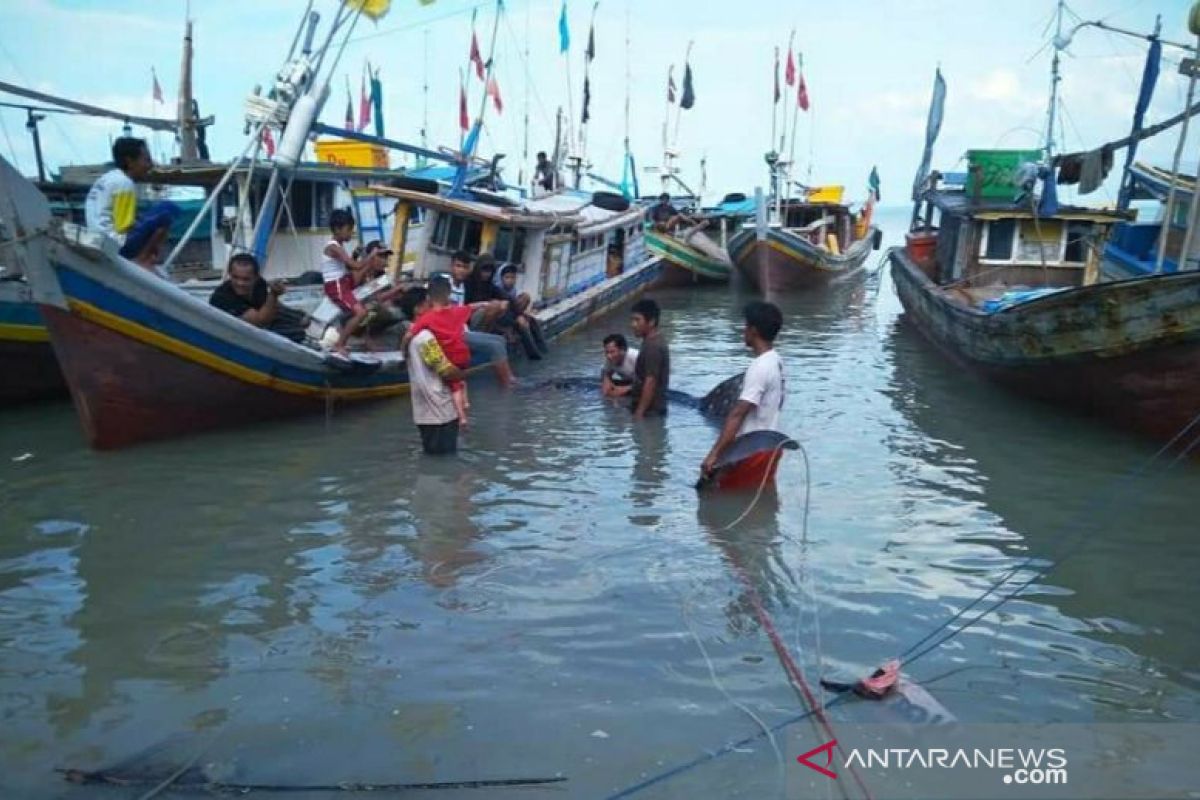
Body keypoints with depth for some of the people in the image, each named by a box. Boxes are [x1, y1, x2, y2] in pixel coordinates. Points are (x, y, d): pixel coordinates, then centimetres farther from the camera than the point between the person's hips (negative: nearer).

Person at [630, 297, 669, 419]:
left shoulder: (652, 347, -20)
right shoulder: (652, 343, 12)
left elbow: (650, 382, -23)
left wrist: (639, 413, -22)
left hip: (650, 411, -10)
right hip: (652, 408, 10)